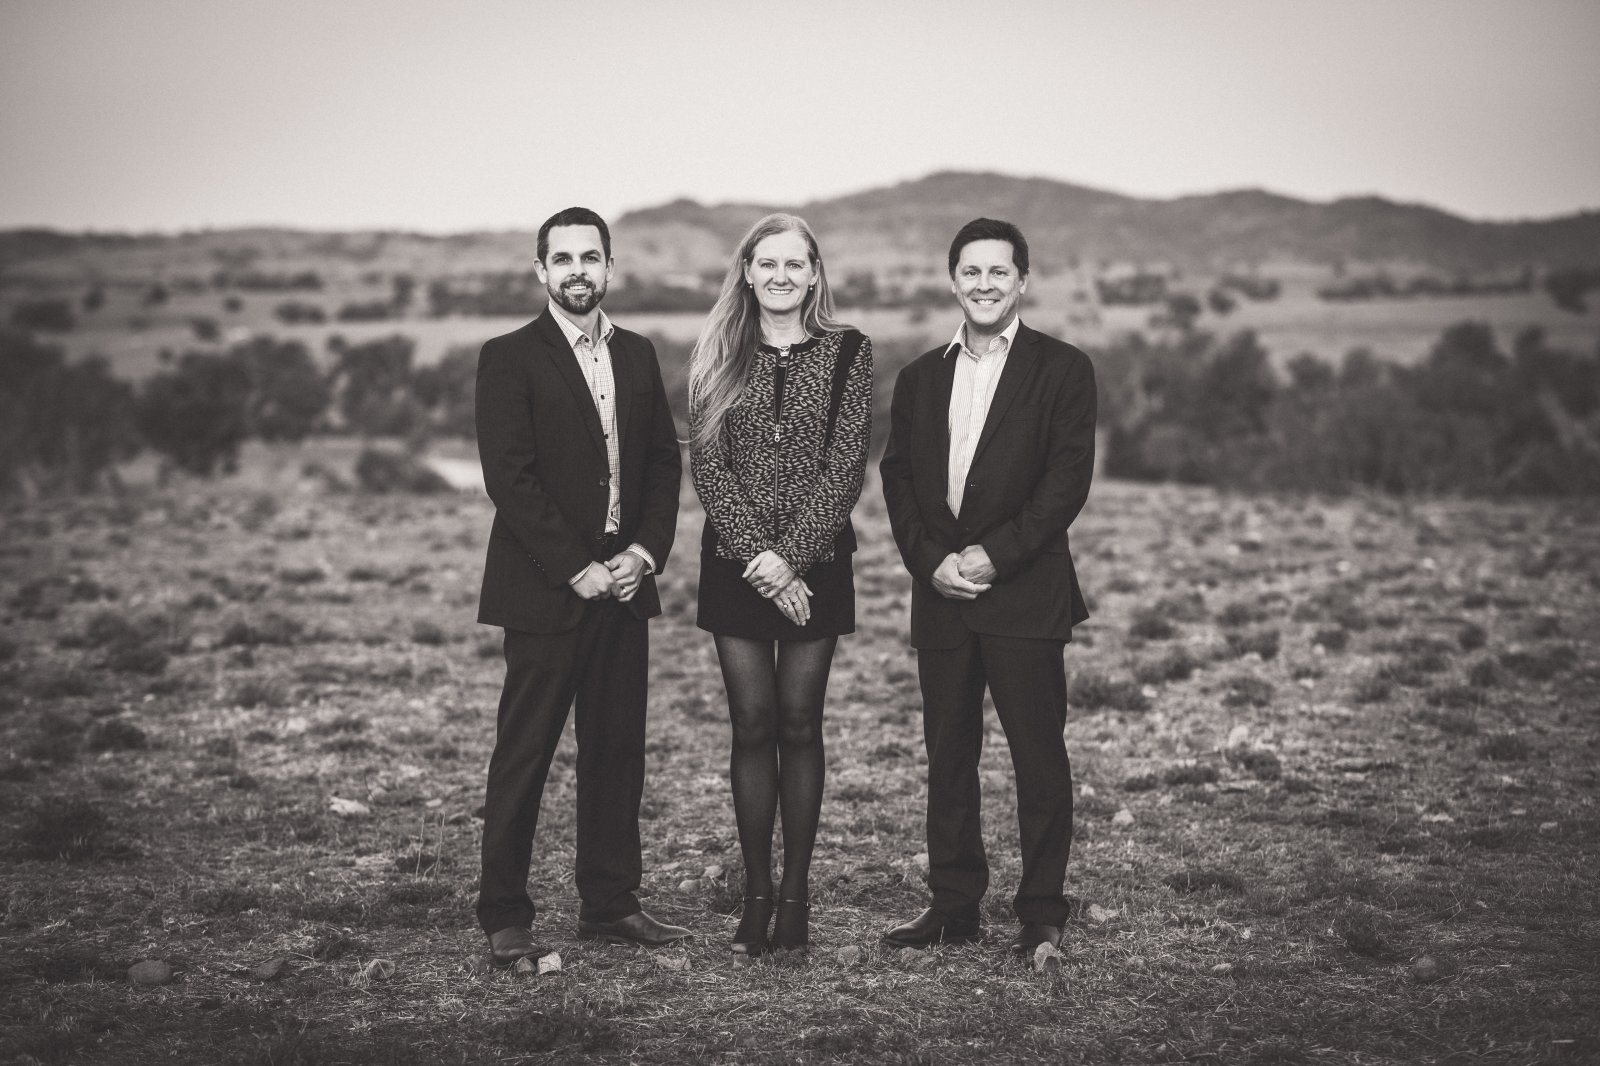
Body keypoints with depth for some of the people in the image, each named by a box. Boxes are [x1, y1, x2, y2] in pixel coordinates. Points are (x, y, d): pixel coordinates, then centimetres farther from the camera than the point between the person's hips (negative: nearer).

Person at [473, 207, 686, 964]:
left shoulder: (638, 356, 13)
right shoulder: (509, 359, -4)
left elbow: (665, 462, 13)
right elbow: (509, 477, -11)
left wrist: (646, 551, -3)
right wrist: (577, 569, -14)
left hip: (623, 584, 6)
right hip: (546, 589, -5)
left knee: (618, 750, 9)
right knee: (524, 753, -1)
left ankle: (609, 903, 18)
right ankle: (505, 916, 6)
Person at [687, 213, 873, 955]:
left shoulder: (848, 352, 1)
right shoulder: (718, 357, 5)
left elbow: (846, 464, -6)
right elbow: (706, 465, -1)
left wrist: (789, 554, -14)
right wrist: (754, 551, -13)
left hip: (814, 562, -1)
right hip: (736, 562, 1)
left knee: (799, 725, 2)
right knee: (752, 726, 2)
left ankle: (796, 895, 10)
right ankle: (756, 895, 9)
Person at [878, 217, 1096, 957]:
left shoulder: (1061, 370, 1)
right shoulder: (920, 377, 15)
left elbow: (1067, 481, -7)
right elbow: (897, 479, 10)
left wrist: (994, 555, -14)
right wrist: (930, 560, -6)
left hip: (1025, 592, -4)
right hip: (940, 592, 4)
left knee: (1038, 753, -1)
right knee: (947, 756, 8)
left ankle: (1043, 911, 9)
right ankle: (953, 907, 17)